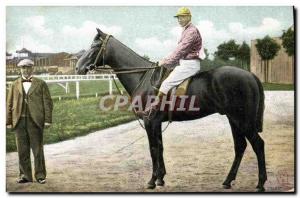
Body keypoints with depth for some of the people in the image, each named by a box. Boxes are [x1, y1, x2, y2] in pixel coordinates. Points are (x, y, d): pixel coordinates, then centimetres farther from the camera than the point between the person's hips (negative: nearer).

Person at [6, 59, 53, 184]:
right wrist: (8, 121, 4)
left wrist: (48, 120, -7)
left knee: (38, 149, 0)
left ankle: (40, 176, 8)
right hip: (19, 121, 2)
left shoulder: (40, 84, 6)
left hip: (35, 121, -2)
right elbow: (9, 104, 11)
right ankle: (25, 175, 12)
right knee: (22, 150, 4)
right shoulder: (15, 85, 13)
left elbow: (47, 102, 2)